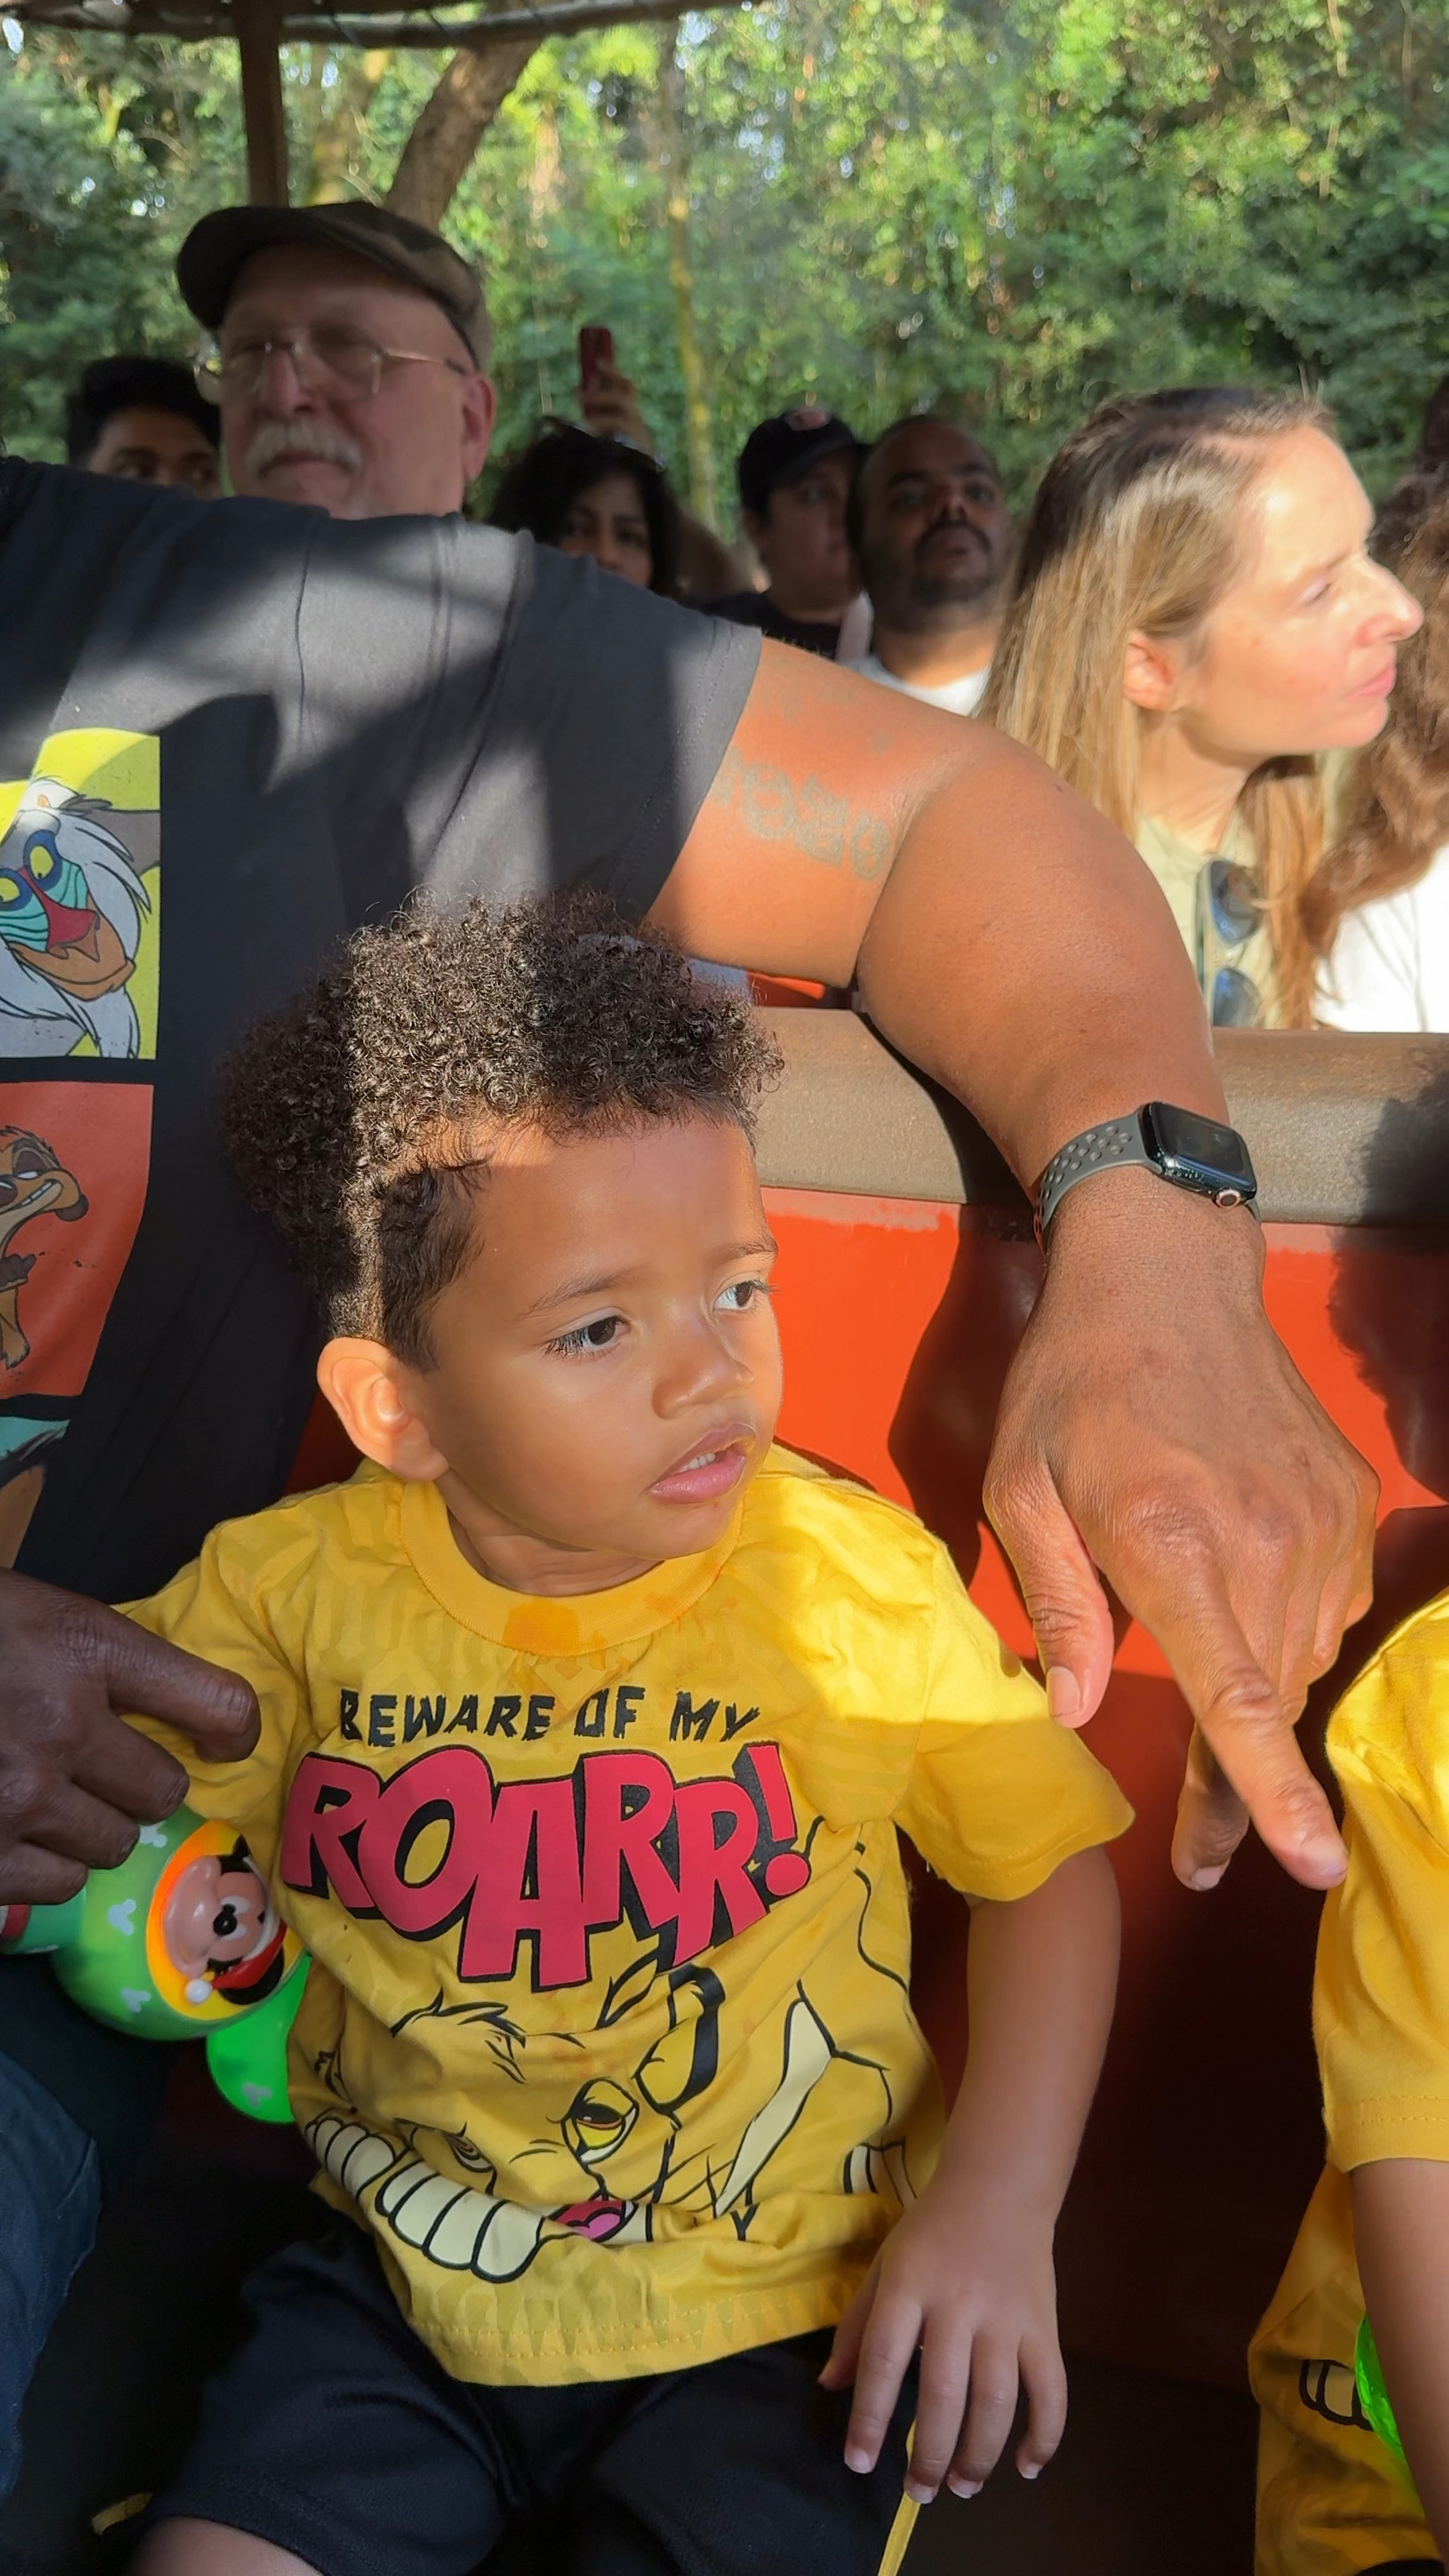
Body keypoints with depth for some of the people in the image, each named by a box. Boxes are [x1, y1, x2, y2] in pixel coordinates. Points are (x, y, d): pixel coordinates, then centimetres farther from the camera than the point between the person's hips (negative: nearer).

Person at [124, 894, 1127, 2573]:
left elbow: (1051, 1866, -4)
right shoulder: (296, 1587, -12)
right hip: (398, 2291, 2)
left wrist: (998, 2203, -11)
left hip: (766, 2321, -1)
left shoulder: (857, 1582, -16)